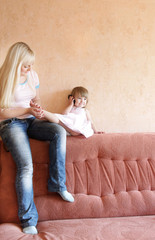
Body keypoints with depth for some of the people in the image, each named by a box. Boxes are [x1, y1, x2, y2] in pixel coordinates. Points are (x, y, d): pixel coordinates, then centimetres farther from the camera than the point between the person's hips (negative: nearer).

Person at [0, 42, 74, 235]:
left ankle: (57, 184, -11)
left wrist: (38, 109, -4)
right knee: (26, 166, -25)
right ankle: (28, 220, -10)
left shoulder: (32, 75, 8)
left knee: (59, 132, -25)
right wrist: (27, 110, -15)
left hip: (30, 121, 6)